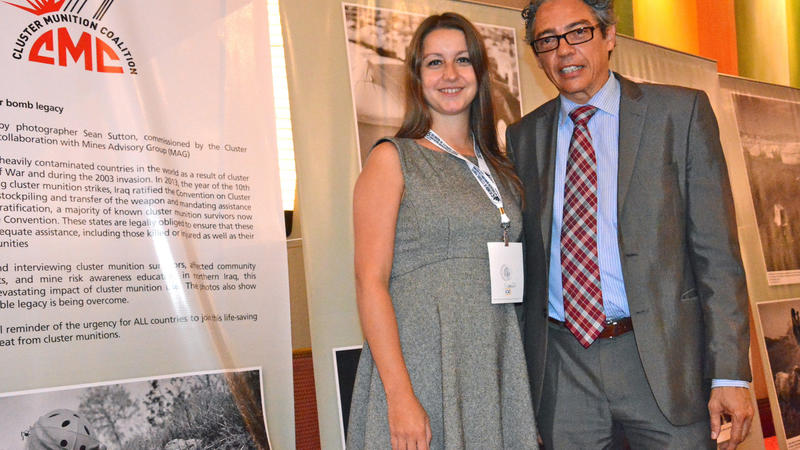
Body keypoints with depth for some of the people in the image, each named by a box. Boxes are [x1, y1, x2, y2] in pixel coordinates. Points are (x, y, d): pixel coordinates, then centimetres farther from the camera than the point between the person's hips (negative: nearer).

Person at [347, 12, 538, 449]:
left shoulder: (498, 169, 13)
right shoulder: (393, 159, -2)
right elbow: (371, 281, -10)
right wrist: (399, 394, -18)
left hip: (497, 370, 5)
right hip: (420, 363, -5)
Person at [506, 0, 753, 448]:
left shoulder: (682, 112, 0)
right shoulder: (525, 136, 9)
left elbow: (717, 251, -4)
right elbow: (527, 259, 12)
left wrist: (729, 372, -10)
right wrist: (521, 365, 7)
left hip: (663, 359, -2)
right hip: (562, 368, 3)